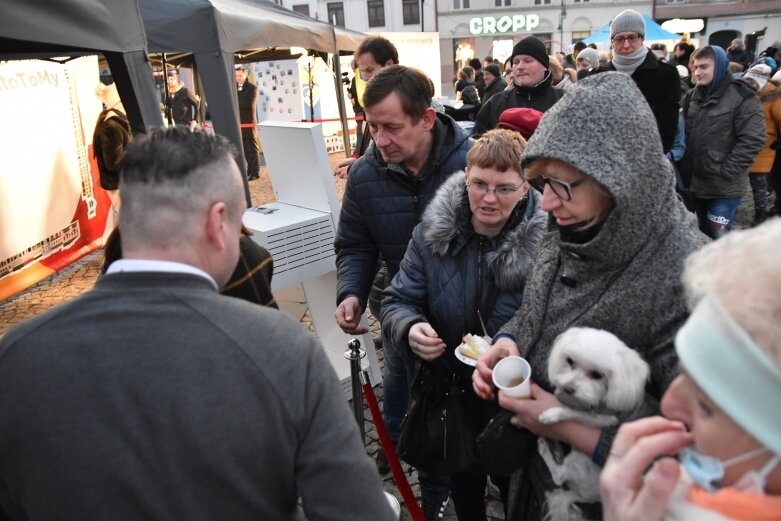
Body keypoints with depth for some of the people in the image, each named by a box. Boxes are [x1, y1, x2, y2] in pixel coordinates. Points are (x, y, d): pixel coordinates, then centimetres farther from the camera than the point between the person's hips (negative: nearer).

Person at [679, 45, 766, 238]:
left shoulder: (742, 97, -11)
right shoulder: (692, 96, 9)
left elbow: (752, 140, -15)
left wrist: (725, 172, -16)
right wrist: (683, 166, 5)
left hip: (723, 187, -6)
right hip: (694, 181, 6)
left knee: (718, 237, 0)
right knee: (701, 232, 19)